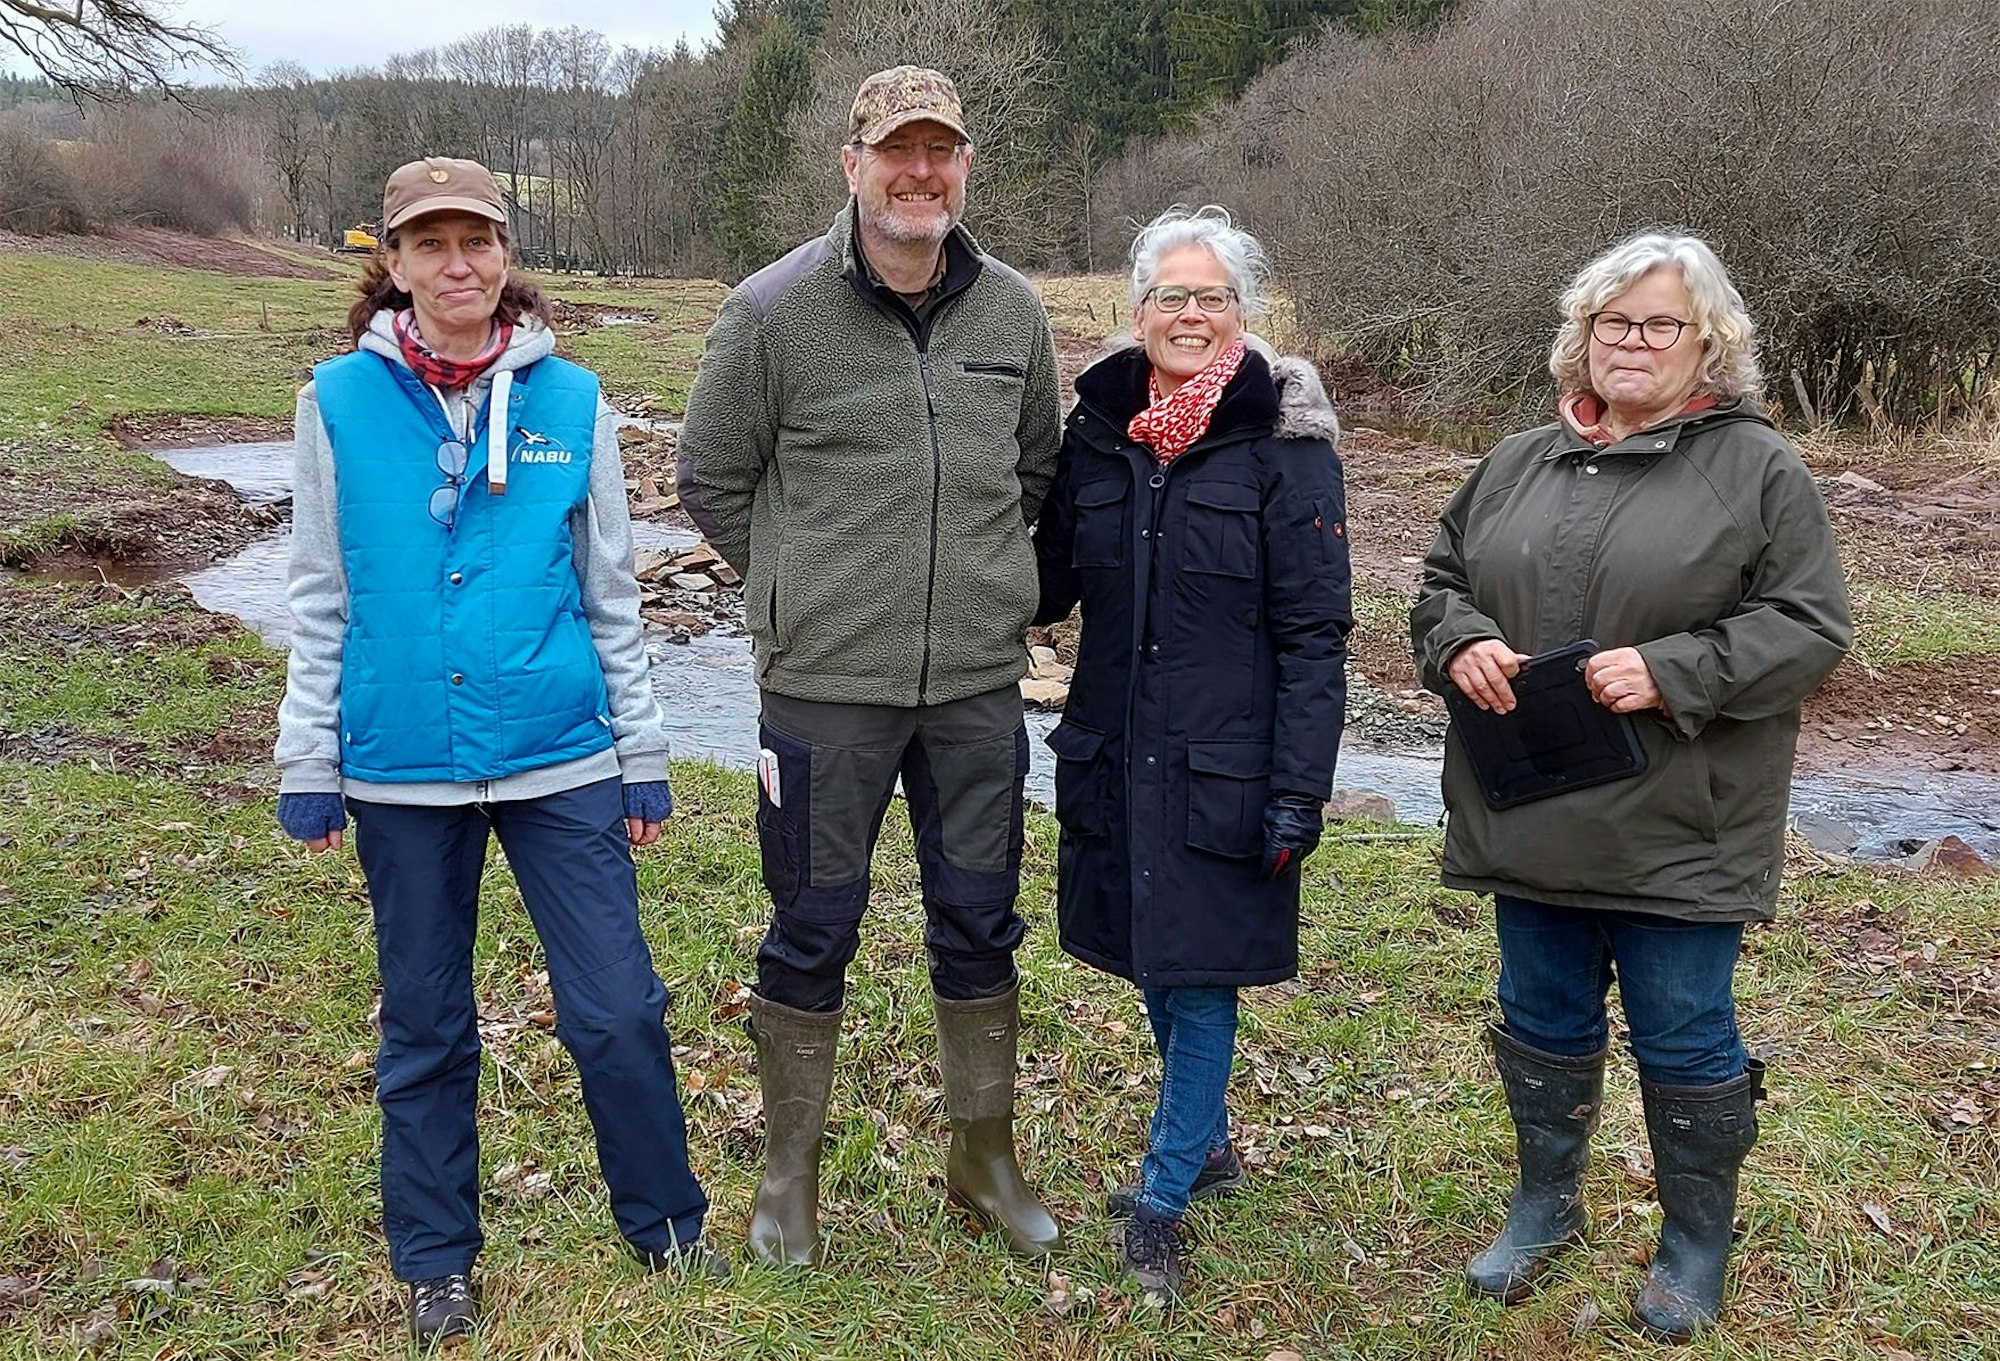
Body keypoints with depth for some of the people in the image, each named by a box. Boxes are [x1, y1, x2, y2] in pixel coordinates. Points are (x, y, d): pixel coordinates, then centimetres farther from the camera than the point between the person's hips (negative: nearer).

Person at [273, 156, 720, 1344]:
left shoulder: (569, 399, 0)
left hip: (561, 757, 0)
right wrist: (308, 761, 3)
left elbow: (611, 592, 5)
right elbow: (321, 597, 5)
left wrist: (644, 753, 5)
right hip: (402, 768, 1)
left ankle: (668, 1224, 26)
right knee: (425, 1027, 13)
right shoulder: (342, 399, 0)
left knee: (618, 1011, 2)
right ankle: (437, 1260, 32)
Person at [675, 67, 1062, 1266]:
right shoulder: (775, 310, -7)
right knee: (814, 931, 9)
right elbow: (713, 480, 3)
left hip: (979, 683, 3)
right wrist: (807, 588, 4)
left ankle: (986, 1156, 34)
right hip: (827, 683, -3)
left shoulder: (1015, 311, 3)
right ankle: (791, 1175, 28)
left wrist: (985, 582, 12)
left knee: (982, 925, 14)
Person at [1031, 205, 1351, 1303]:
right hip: (1115, 750, 5)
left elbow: (1315, 634, -10)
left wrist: (1299, 791, -15)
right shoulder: (1096, 426, 4)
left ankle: (1161, 1199, 19)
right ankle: (1208, 1143, 39)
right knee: (1154, 963, 17)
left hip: (1225, 763, -5)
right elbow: (1050, 585, 10)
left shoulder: (1285, 442, -9)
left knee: (1200, 976, 3)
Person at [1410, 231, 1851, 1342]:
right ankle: (1545, 1204, 39)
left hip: (1677, 832, -4)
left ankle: (1696, 1246, 30)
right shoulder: (1519, 463, 10)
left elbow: (1806, 626, -9)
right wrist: (1460, 640, -7)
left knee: (1685, 1040, 8)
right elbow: (1441, 578, 16)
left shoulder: (1757, 468, -4)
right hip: (1533, 820, 4)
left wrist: (1669, 670, -21)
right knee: (1541, 1022, 17)